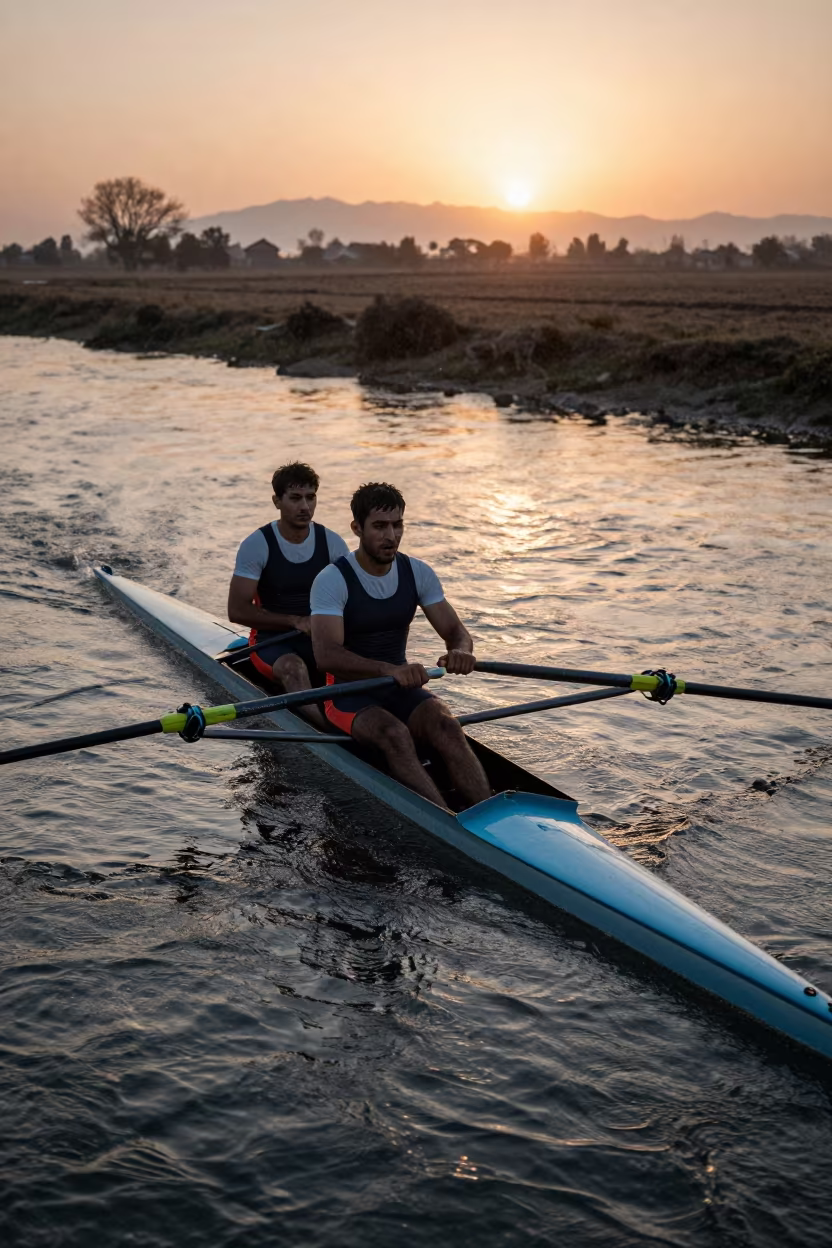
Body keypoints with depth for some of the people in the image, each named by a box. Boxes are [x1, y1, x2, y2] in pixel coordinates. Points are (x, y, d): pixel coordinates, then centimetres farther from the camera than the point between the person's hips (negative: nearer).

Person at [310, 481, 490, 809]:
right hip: (349, 693, -4)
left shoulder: (418, 573, 3)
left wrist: (461, 651, -25)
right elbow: (325, 654, -27)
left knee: (446, 726, -27)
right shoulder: (332, 580, -14)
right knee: (394, 734, -35)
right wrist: (389, 669, -42)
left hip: (401, 688, 4)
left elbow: (455, 630, 2)